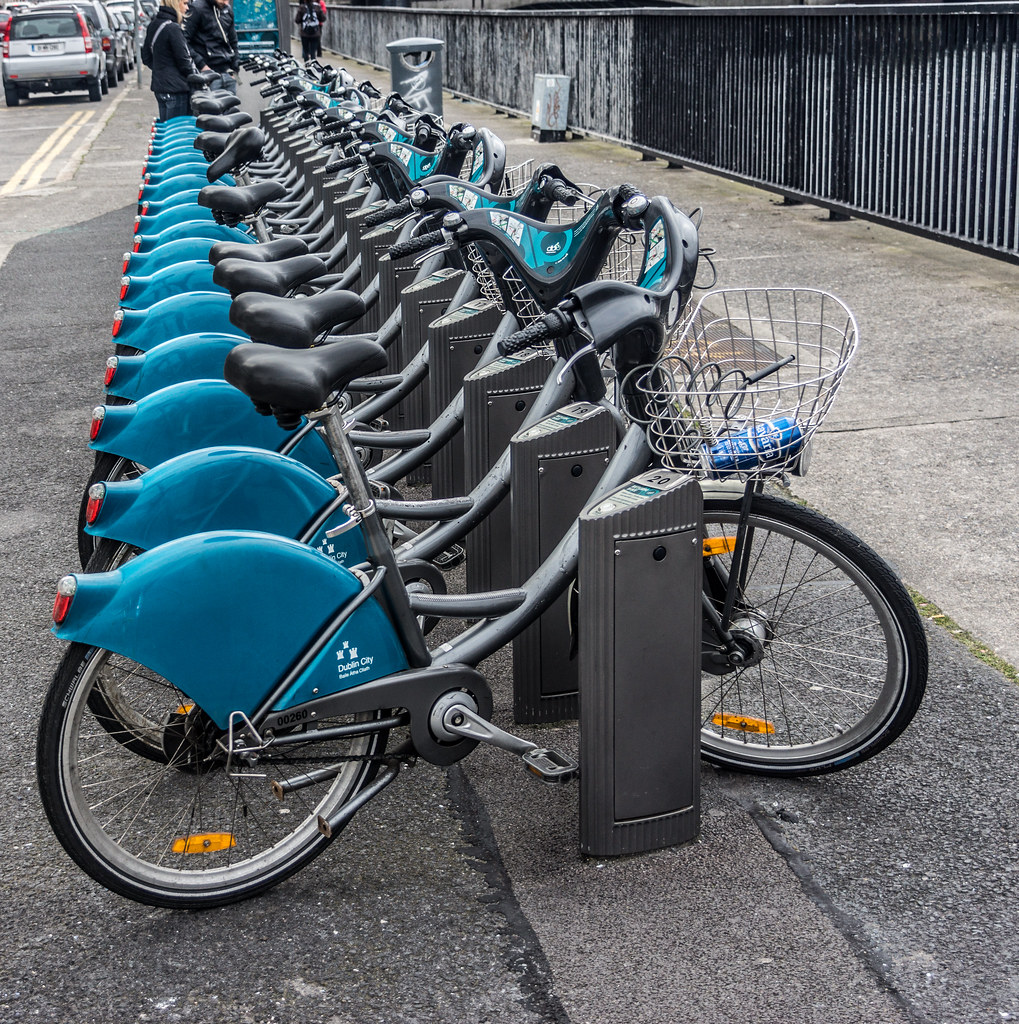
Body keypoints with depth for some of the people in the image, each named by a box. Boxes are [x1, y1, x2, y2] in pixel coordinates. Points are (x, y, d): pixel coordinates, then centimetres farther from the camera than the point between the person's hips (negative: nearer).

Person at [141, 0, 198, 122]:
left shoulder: (152, 25, 11)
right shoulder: (173, 28, -16)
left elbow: (146, 58, 17)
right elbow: (183, 61, -14)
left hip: (159, 85, 9)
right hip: (176, 88, -9)